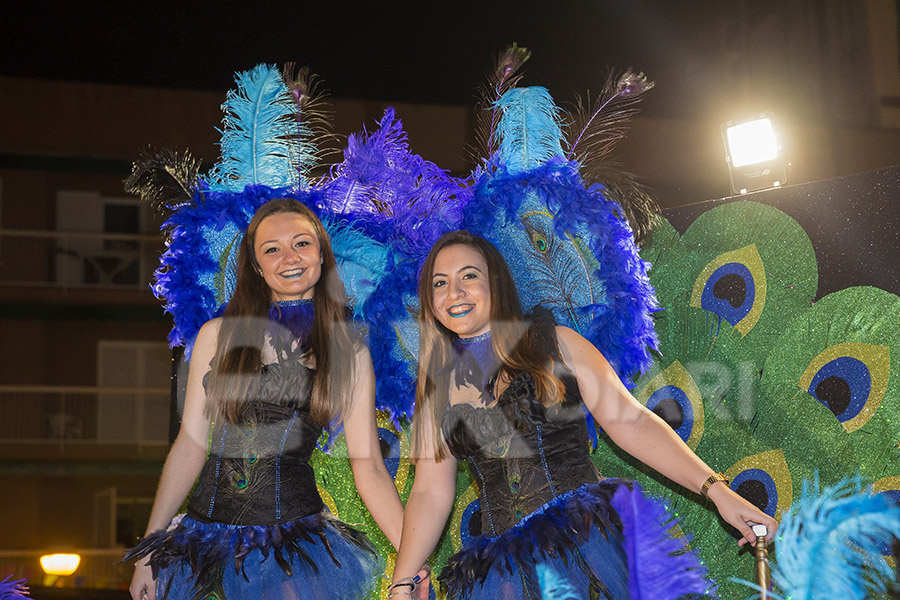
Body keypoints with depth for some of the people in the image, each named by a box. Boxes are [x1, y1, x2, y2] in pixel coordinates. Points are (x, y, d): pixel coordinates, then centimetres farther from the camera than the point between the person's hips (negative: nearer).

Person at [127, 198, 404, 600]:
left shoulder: (350, 354, 3)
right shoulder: (218, 336, 6)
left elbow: (369, 468, 1)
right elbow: (191, 444, 5)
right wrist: (149, 547, 2)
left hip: (294, 543, -1)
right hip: (207, 533, 2)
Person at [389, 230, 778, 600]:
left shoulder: (555, 344, 7)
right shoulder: (436, 382, 14)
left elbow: (629, 420, 3)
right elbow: (431, 491, 13)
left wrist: (715, 490, -5)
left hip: (589, 532, -2)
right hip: (504, 565, 2)